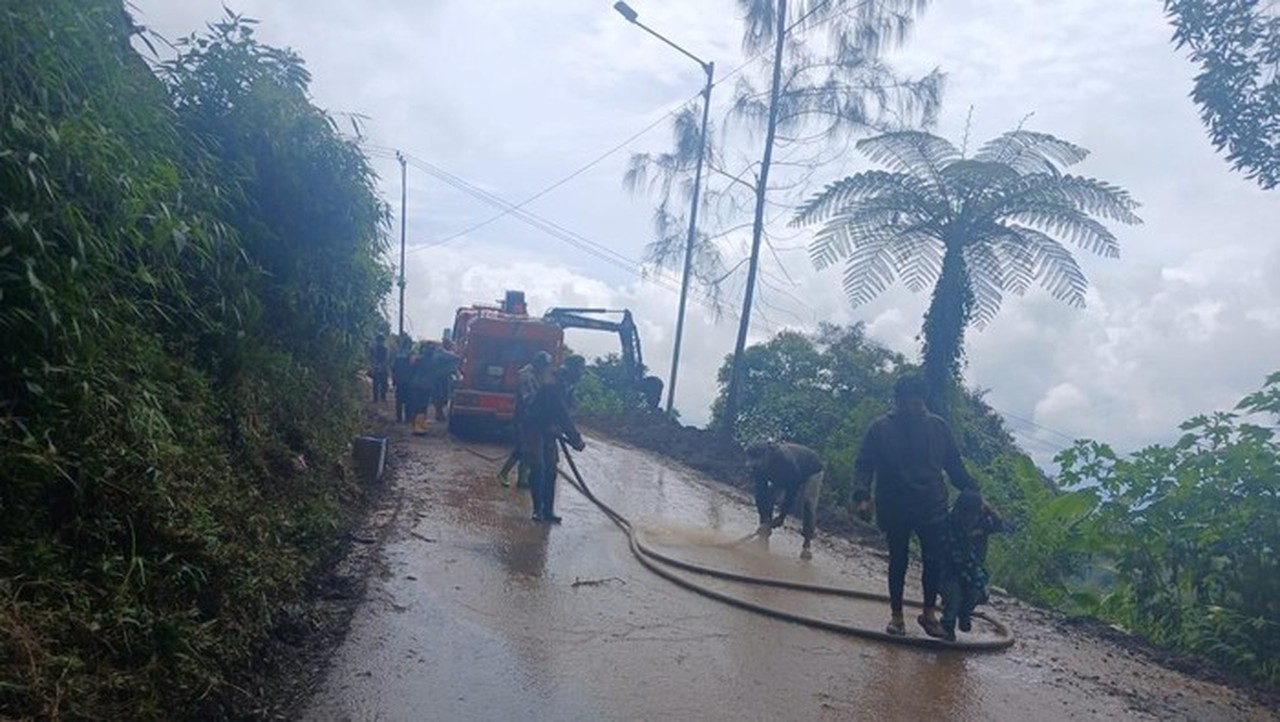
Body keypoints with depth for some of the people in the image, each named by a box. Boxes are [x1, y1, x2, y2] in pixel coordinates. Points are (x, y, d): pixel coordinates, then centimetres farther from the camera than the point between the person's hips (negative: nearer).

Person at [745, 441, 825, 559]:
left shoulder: (786, 460, -46)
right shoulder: (758, 465, -27)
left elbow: (791, 492, -36)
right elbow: (761, 494, -21)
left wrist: (781, 517, -31)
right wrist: (764, 520, -26)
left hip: (811, 472, -6)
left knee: (808, 505, -20)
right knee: (768, 496, -9)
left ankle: (806, 545, -12)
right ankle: (765, 534, 3)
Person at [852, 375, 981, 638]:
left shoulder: (938, 427, 2)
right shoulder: (881, 428, -5)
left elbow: (955, 467, 10)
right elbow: (864, 465, -6)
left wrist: (974, 494, 5)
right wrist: (863, 496, -21)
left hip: (932, 507, 2)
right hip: (894, 508, -2)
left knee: (934, 561, 1)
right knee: (898, 561, 9)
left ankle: (929, 612, 21)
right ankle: (896, 614, 23)